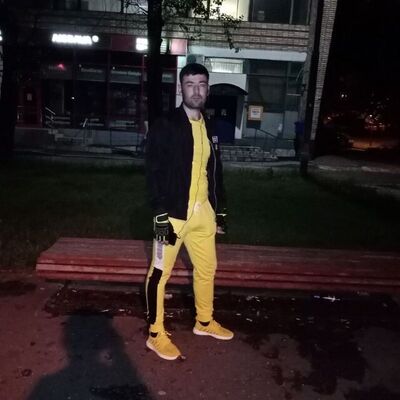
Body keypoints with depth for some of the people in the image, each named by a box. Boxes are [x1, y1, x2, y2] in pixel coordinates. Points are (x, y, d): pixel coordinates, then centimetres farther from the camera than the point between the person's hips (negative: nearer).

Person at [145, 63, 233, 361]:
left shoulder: (210, 129, 11)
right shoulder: (165, 126, -9)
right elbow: (154, 173, -13)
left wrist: (220, 210, 15)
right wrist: (161, 215, -18)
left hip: (203, 212, 7)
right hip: (173, 213, -6)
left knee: (207, 268, 17)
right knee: (161, 273, 4)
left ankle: (205, 322, 37)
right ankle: (156, 334, 20)